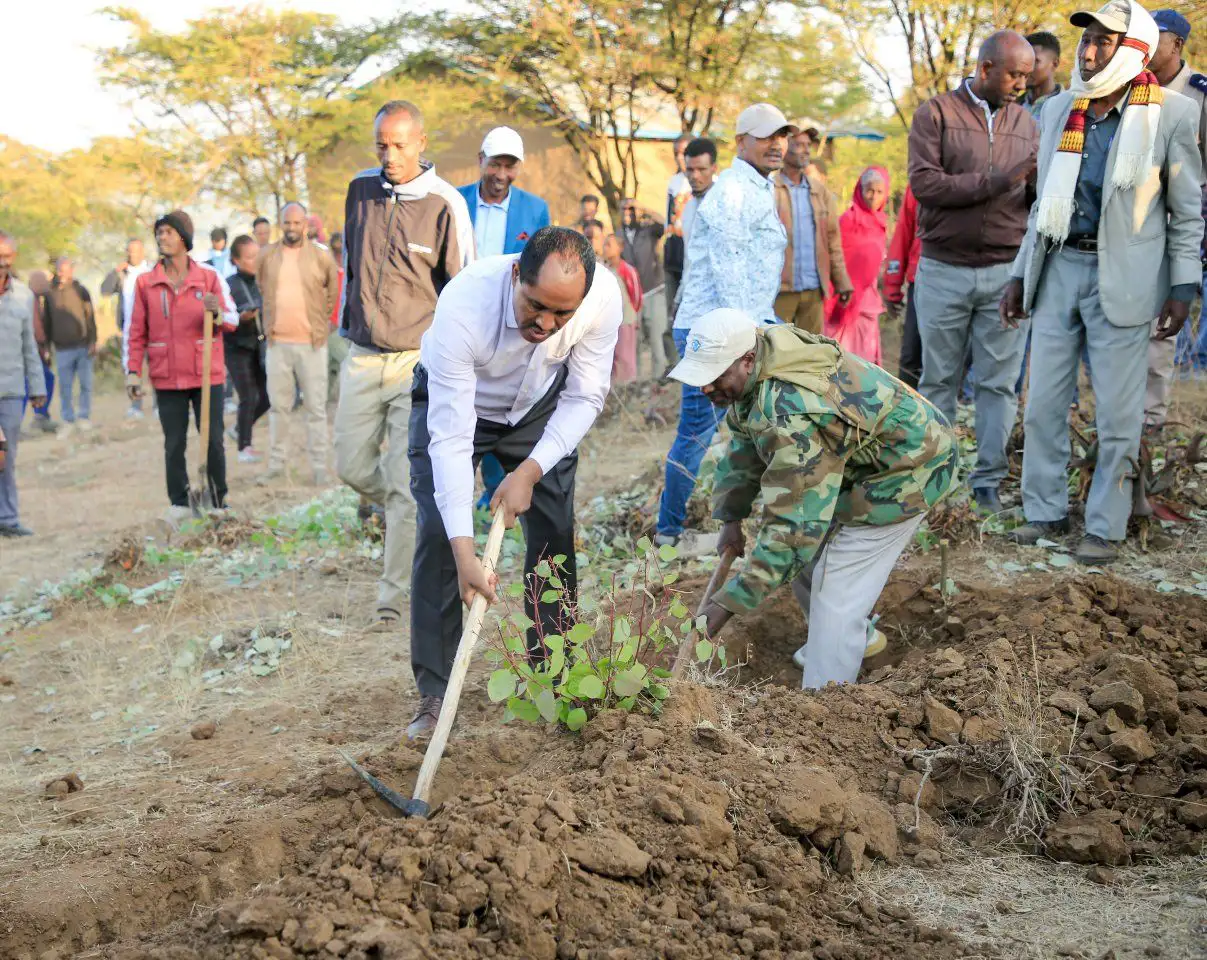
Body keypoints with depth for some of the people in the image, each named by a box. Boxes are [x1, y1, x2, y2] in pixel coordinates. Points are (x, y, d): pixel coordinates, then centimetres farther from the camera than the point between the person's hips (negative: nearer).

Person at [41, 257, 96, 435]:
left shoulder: (81, 290, 1)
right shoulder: (49, 294, 6)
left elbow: (90, 317, 0)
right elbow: (46, 321, 11)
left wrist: (92, 342, -7)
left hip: (83, 346, -1)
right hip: (62, 348, 1)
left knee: (85, 384, 3)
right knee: (65, 387, 5)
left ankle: (84, 417, 15)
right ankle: (68, 420, 13)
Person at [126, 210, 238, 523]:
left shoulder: (209, 277, 1)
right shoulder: (145, 282, 3)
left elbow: (233, 319, -1)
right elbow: (137, 331, 5)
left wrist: (216, 314, -23)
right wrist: (133, 371, -1)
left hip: (207, 374, -1)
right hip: (167, 378, 1)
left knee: (213, 441, 2)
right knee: (174, 444, 4)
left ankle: (219, 503, 13)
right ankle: (179, 504, 12)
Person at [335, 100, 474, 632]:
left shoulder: (445, 204, -9)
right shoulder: (360, 189, 6)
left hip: (419, 359, -5)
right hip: (362, 357, 5)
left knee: (406, 484, -6)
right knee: (352, 467, 9)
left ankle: (394, 596, 3)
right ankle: (414, 520, 38)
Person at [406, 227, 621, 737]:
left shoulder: (603, 296, -33)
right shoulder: (463, 305, -42)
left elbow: (584, 398, -18)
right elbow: (450, 437, -41)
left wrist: (531, 470, -29)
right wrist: (465, 554, -45)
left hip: (538, 406, 3)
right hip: (453, 402, -2)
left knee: (555, 534, -3)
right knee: (438, 535, -14)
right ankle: (433, 694, -7)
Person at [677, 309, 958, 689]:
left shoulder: (791, 415, -39)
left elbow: (791, 525, -37)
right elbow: (743, 445, 10)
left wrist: (729, 602, -34)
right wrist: (731, 518, 5)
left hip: (904, 473, -10)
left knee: (836, 595, -14)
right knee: (806, 551, 17)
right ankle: (843, 637, 40)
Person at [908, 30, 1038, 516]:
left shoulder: (1026, 123, 11)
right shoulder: (936, 114, 0)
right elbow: (924, 183, -12)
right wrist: (997, 180, -18)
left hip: (1006, 272, 3)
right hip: (944, 270, -2)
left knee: (999, 383, 3)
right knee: (938, 380, 5)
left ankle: (988, 480, 10)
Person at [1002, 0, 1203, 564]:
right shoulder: (1058, 111, 9)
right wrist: (1020, 274, 14)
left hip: (1122, 278, -4)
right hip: (1058, 270, 5)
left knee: (1117, 415, 1)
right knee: (1043, 406, 8)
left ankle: (1106, 527, 13)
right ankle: (1045, 512, 22)